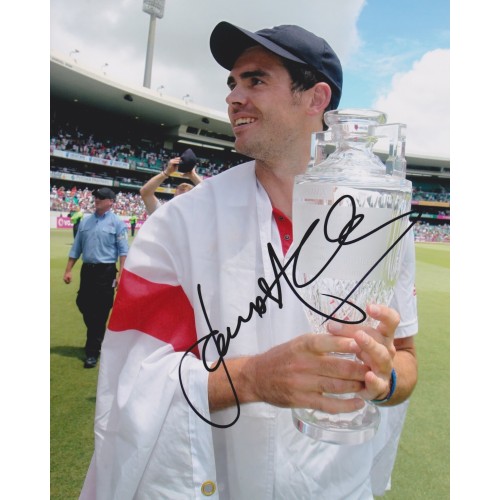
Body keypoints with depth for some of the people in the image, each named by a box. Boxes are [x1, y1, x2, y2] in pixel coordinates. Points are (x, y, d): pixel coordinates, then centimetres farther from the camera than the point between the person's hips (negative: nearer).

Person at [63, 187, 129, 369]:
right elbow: (76, 247, 14)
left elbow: (123, 250, -8)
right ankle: (97, 338, 37)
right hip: (87, 270, 6)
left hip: (106, 271, -5)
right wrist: (68, 270, 9)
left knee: (100, 312, -1)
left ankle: (92, 352, 9)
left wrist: (121, 273, -16)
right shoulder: (85, 221, 12)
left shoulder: (117, 222, -3)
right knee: (83, 305, 12)